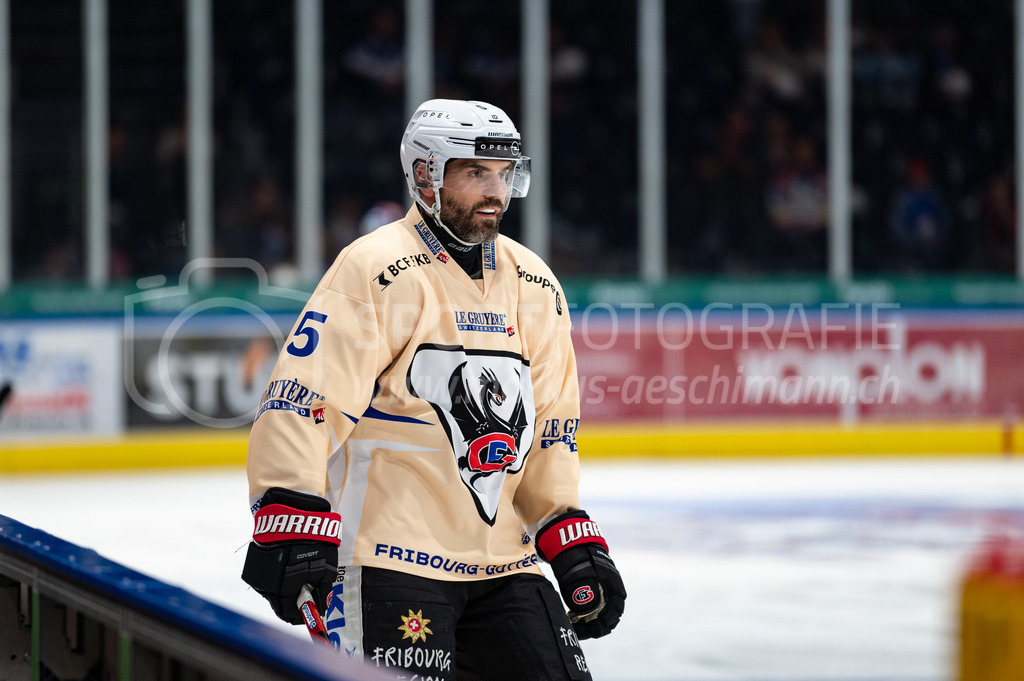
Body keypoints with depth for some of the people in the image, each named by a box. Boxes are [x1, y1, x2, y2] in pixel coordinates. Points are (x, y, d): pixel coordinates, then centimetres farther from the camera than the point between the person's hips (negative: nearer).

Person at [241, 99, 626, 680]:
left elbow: (550, 430, 19)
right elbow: (302, 400, -16)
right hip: (391, 559, -7)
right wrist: (291, 526, -24)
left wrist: (575, 543, 11)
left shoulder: (535, 285, 12)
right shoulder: (377, 269, -10)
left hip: (501, 557, 7)